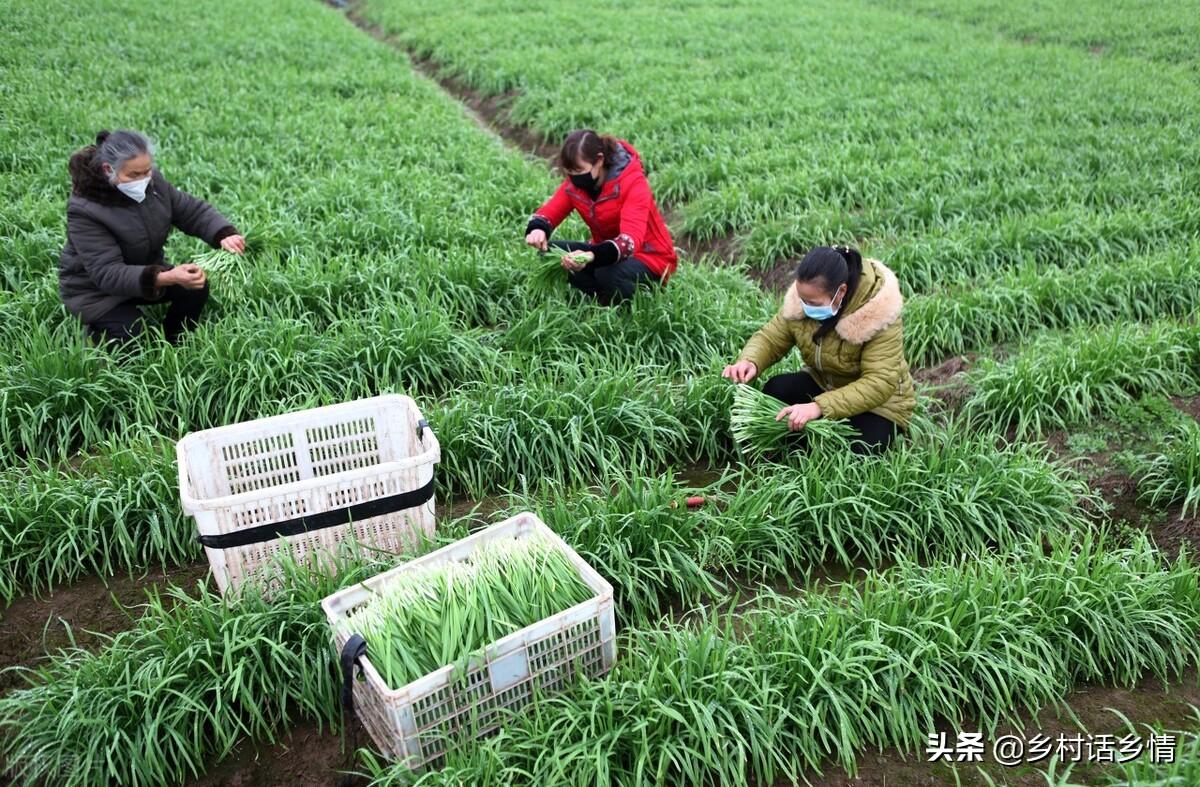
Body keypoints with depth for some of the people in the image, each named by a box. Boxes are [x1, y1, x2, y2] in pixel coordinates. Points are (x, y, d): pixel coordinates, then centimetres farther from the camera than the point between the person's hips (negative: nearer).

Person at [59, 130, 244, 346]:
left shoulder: (152, 181, -15)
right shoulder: (84, 210, -32)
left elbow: (191, 210, -7)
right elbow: (106, 273, -36)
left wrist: (223, 235, -29)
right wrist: (165, 278, -51)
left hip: (146, 270, 6)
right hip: (96, 290, -5)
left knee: (196, 287, -16)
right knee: (134, 337, -25)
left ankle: (170, 347, 7)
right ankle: (97, 330, 11)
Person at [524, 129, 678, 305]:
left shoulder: (633, 183, -25)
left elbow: (630, 239, -37)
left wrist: (592, 257, -56)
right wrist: (537, 229, -36)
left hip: (649, 257, -6)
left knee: (607, 274, -38)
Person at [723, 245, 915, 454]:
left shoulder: (878, 314, -31)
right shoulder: (806, 297, -17)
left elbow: (879, 384, -34)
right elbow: (771, 337, -7)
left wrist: (820, 407, -45)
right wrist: (749, 361, -31)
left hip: (878, 401, -4)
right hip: (824, 384, 4)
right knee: (775, 390, -22)